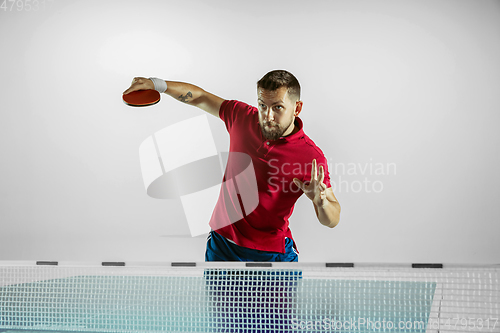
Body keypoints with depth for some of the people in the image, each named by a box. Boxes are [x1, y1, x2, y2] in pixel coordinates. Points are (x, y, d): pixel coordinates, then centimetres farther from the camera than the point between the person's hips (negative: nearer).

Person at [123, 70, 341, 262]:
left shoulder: (311, 156, -19)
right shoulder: (242, 116, -6)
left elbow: (332, 220, -15)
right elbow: (200, 97, 10)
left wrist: (321, 200, -36)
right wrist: (157, 84, 0)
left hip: (271, 255, -4)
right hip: (221, 244, 4)